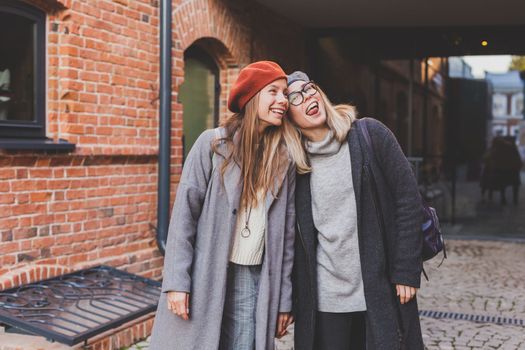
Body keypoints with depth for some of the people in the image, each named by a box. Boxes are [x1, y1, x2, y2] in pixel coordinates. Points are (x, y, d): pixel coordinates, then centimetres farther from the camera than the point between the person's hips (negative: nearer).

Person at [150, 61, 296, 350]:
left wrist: (284, 298, 7)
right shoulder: (213, 143, -3)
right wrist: (177, 281, -12)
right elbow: (185, 212, -6)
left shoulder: (284, 160, 7)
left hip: (254, 282, 3)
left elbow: (287, 232, 8)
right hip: (204, 277, -2)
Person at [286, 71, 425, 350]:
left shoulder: (369, 134, -4)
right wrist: (294, 297, 7)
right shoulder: (295, 163, 3)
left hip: (380, 292, -2)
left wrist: (406, 272, -9)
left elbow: (407, 198, -6)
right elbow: (297, 237, 9)